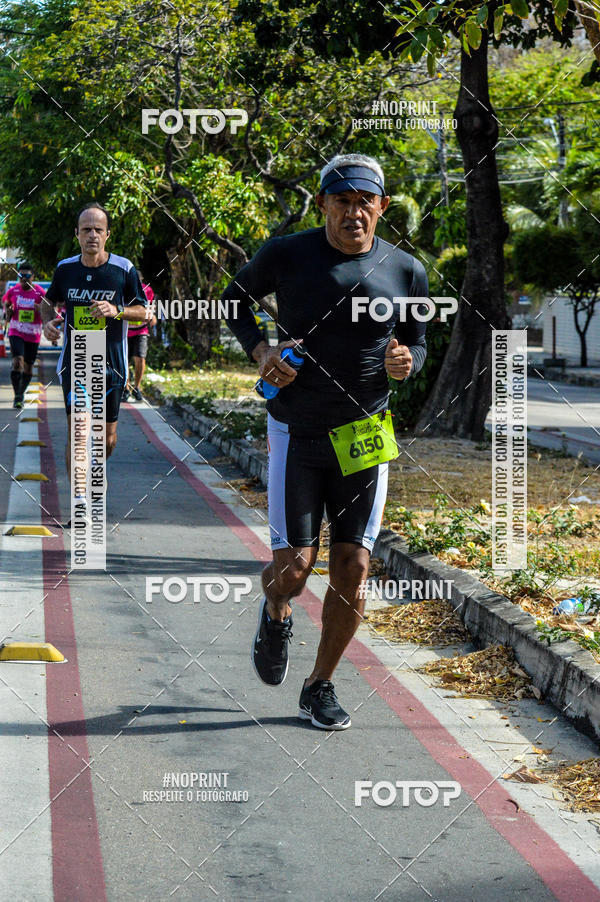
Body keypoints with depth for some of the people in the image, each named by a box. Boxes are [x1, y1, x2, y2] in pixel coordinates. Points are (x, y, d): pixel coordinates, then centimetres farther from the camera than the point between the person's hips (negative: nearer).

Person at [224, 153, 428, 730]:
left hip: (365, 435, 2)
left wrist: (405, 363, -11)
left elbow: (416, 342, 13)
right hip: (296, 432, -2)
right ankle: (275, 615, 30)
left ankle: (320, 688, 19)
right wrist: (258, 349, -7)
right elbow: (237, 298, 11)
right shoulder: (287, 256, -7)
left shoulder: (405, 272, -1)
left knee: (352, 568, 0)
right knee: (294, 566, -8)